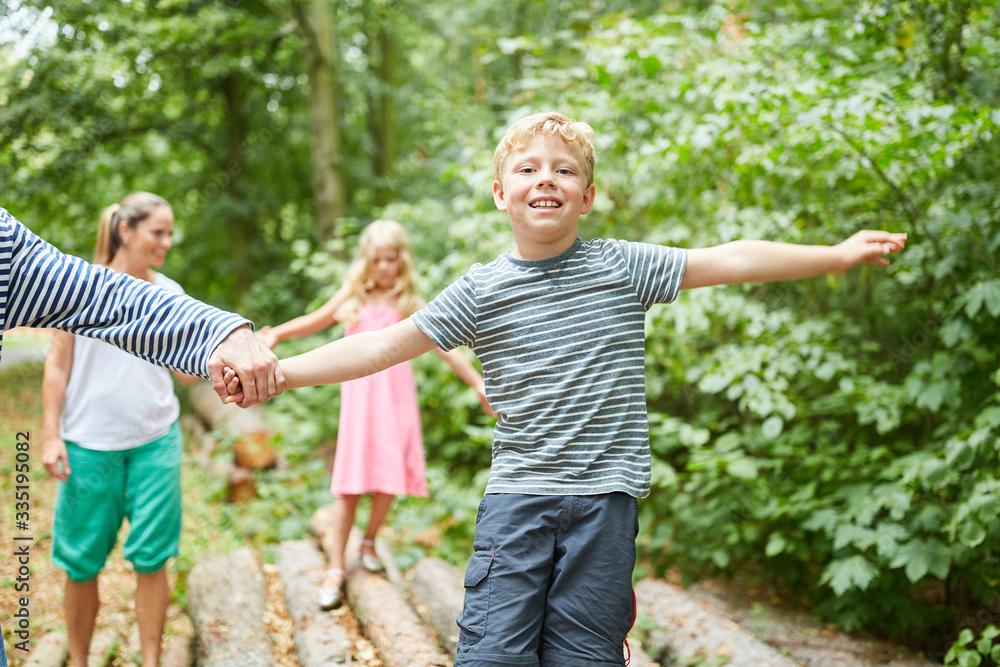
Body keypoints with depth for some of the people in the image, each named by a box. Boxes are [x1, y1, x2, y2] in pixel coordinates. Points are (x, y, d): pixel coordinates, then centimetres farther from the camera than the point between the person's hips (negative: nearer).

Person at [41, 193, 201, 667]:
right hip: (90, 444, -2)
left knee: (150, 558, 2)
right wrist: (50, 435, -3)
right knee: (82, 562, 6)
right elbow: (58, 363, 1)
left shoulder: (170, 294, 5)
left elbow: (187, 373, 4)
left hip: (155, 441, 2)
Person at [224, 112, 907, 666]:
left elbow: (728, 260, 4)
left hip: (606, 499, 0)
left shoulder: (622, 266, 2)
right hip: (516, 499, 0)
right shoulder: (482, 290, 1)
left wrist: (837, 254, 4)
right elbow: (384, 345, 2)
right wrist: (279, 372, -4)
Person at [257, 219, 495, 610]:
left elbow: (445, 347, 4)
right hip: (359, 393, -1)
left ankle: (369, 542, 27)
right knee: (350, 483, -5)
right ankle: (335, 570, 3)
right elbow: (317, 320, 14)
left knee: (391, 478, 0)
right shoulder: (354, 296, 6)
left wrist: (478, 384, -1)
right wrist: (277, 333, 1)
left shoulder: (409, 305, 5)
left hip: (395, 394, 1)